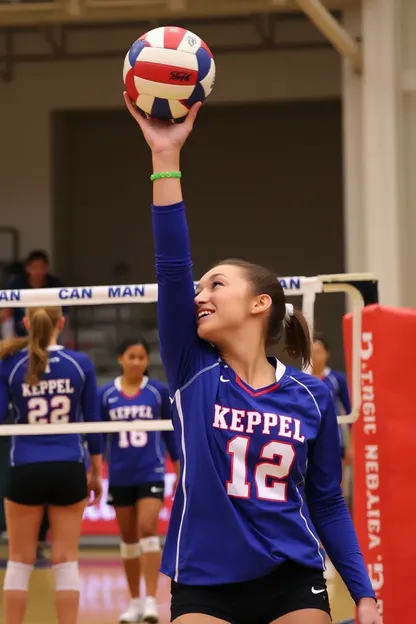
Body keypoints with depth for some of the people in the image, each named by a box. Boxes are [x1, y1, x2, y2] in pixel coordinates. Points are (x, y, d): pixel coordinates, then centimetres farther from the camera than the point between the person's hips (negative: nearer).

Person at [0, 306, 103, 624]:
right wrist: (96, 471, 13)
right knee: (66, 560, 4)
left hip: (26, 470, 0)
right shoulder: (80, 364, -2)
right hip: (68, 470, 0)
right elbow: (93, 421, 5)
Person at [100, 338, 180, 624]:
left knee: (147, 531, -16)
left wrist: (179, 469, 9)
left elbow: (170, 430, 7)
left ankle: (152, 600, -16)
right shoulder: (105, 394, 0)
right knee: (128, 539, 10)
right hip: (120, 476, 2)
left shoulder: (159, 391, -2)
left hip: (151, 473, -2)